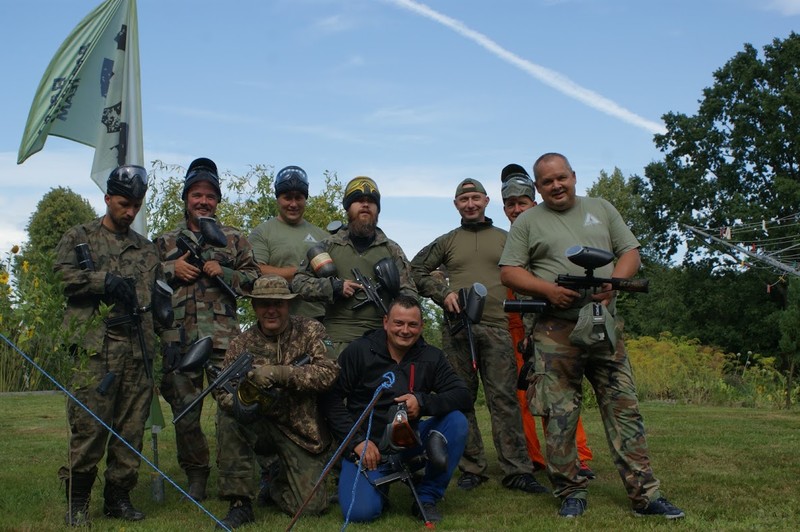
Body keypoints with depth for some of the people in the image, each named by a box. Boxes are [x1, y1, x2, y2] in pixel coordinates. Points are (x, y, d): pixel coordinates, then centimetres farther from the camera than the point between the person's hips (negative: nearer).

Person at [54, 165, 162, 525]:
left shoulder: (147, 249, 22)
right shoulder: (80, 237, 12)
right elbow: (64, 273, -5)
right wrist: (105, 279, -15)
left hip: (138, 347, 4)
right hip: (95, 347, -4)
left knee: (131, 427, 4)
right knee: (88, 424, -7)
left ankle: (118, 498, 15)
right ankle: (77, 501, 5)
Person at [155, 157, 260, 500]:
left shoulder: (233, 239, 14)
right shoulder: (166, 242, 17)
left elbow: (254, 278, 8)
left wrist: (222, 272, -7)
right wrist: (171, 270, -4)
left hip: (224, 336, -1)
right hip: (179, 339, 2)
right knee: (185, 412, 6)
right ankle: (196, 476, 20)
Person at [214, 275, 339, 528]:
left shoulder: (310, 331, -4)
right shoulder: (241, 344, 0)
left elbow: (329, 372, -20)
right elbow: (223, 390, -7)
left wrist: (280, 373, -33)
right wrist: (237, 402, -32)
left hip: (302, 430, -1)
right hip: (260, 426, 1)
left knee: (311, 505, -14)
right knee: (228, 418, -29)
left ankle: (277, 486, 24)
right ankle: (240, 503, -16)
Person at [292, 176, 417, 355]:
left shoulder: (392, 249, 15)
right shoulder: (328, 246, 10)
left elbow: (409, 291, 12)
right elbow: (298, 282, 8)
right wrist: (333, 287, -7)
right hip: (339, 340, -1)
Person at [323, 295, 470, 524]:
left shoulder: (431, 357, 1)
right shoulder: (358, 351, -6)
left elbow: (464, 396, -9)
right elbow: (331, 399, -6)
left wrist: (423, 402, -26)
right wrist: (357, 441, -15)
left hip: (408, 438, 3)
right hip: (367, 445, -3)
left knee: (456, 421, -21)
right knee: (361, 511, -25)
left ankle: (427, 497, -6)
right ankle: (380, 480, 13)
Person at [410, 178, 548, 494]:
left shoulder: (505, 240, 16)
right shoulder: (446, 242, 16)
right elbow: (416, 270, 15)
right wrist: (443, 293, -1)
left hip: (497, 328, -1)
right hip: (457, 328, 1)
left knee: (504, 398, -6)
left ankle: (516, 470, -6)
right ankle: (471, 469, 10)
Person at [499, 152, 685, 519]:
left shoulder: (601, 209, 16)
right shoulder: (527, 222, 8)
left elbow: (631, 252, 12)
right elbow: (509, 271, 3)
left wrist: (613, 283, -8)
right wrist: (548, 290, -13)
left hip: (605, 326, 2)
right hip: (556, 331, -2)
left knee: (624, 409, 1)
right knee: (560, 415, -1)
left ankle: (645, 494, 6)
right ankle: (571, 492, 11)